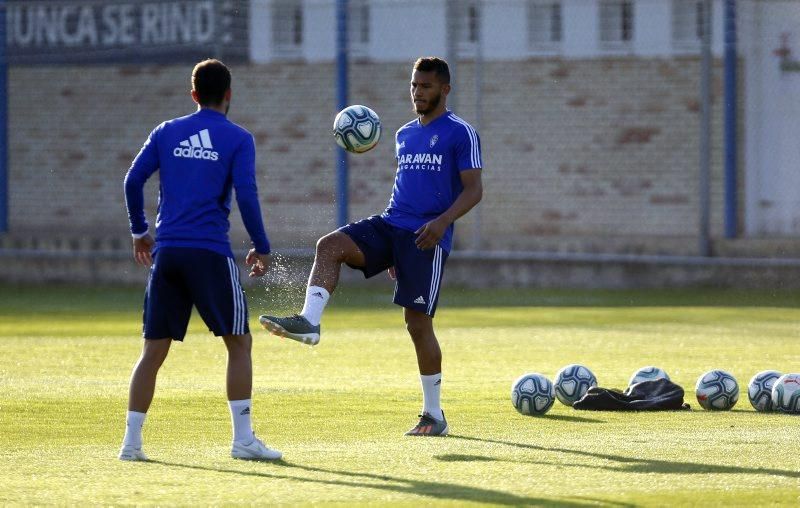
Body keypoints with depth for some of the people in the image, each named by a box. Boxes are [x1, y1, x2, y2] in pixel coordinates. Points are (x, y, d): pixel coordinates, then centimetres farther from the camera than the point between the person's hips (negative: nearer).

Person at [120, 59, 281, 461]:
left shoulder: (166, 133, 12)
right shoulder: (238, 139, 1)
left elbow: (133, 181, 7)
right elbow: (245, 195, -7)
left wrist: (139, 231, 19)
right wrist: (261, 247, 2)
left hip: (166, 251, 4)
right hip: (210, 253, -4)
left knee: (154, 349, 8)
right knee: (239, 342, 5)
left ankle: (131, 441, 2)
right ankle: (243, 439, -2)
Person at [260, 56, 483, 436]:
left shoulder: (461, 134, -3)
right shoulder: (405, 135, 19)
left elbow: (473, 189, -8)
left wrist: (443, 221, -25)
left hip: (426, 236, -7)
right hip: (390, 223, 7)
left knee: (418, 323, -6)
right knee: (330, 245, -20)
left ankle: (434, 415, 4)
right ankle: (309, 321, -33)